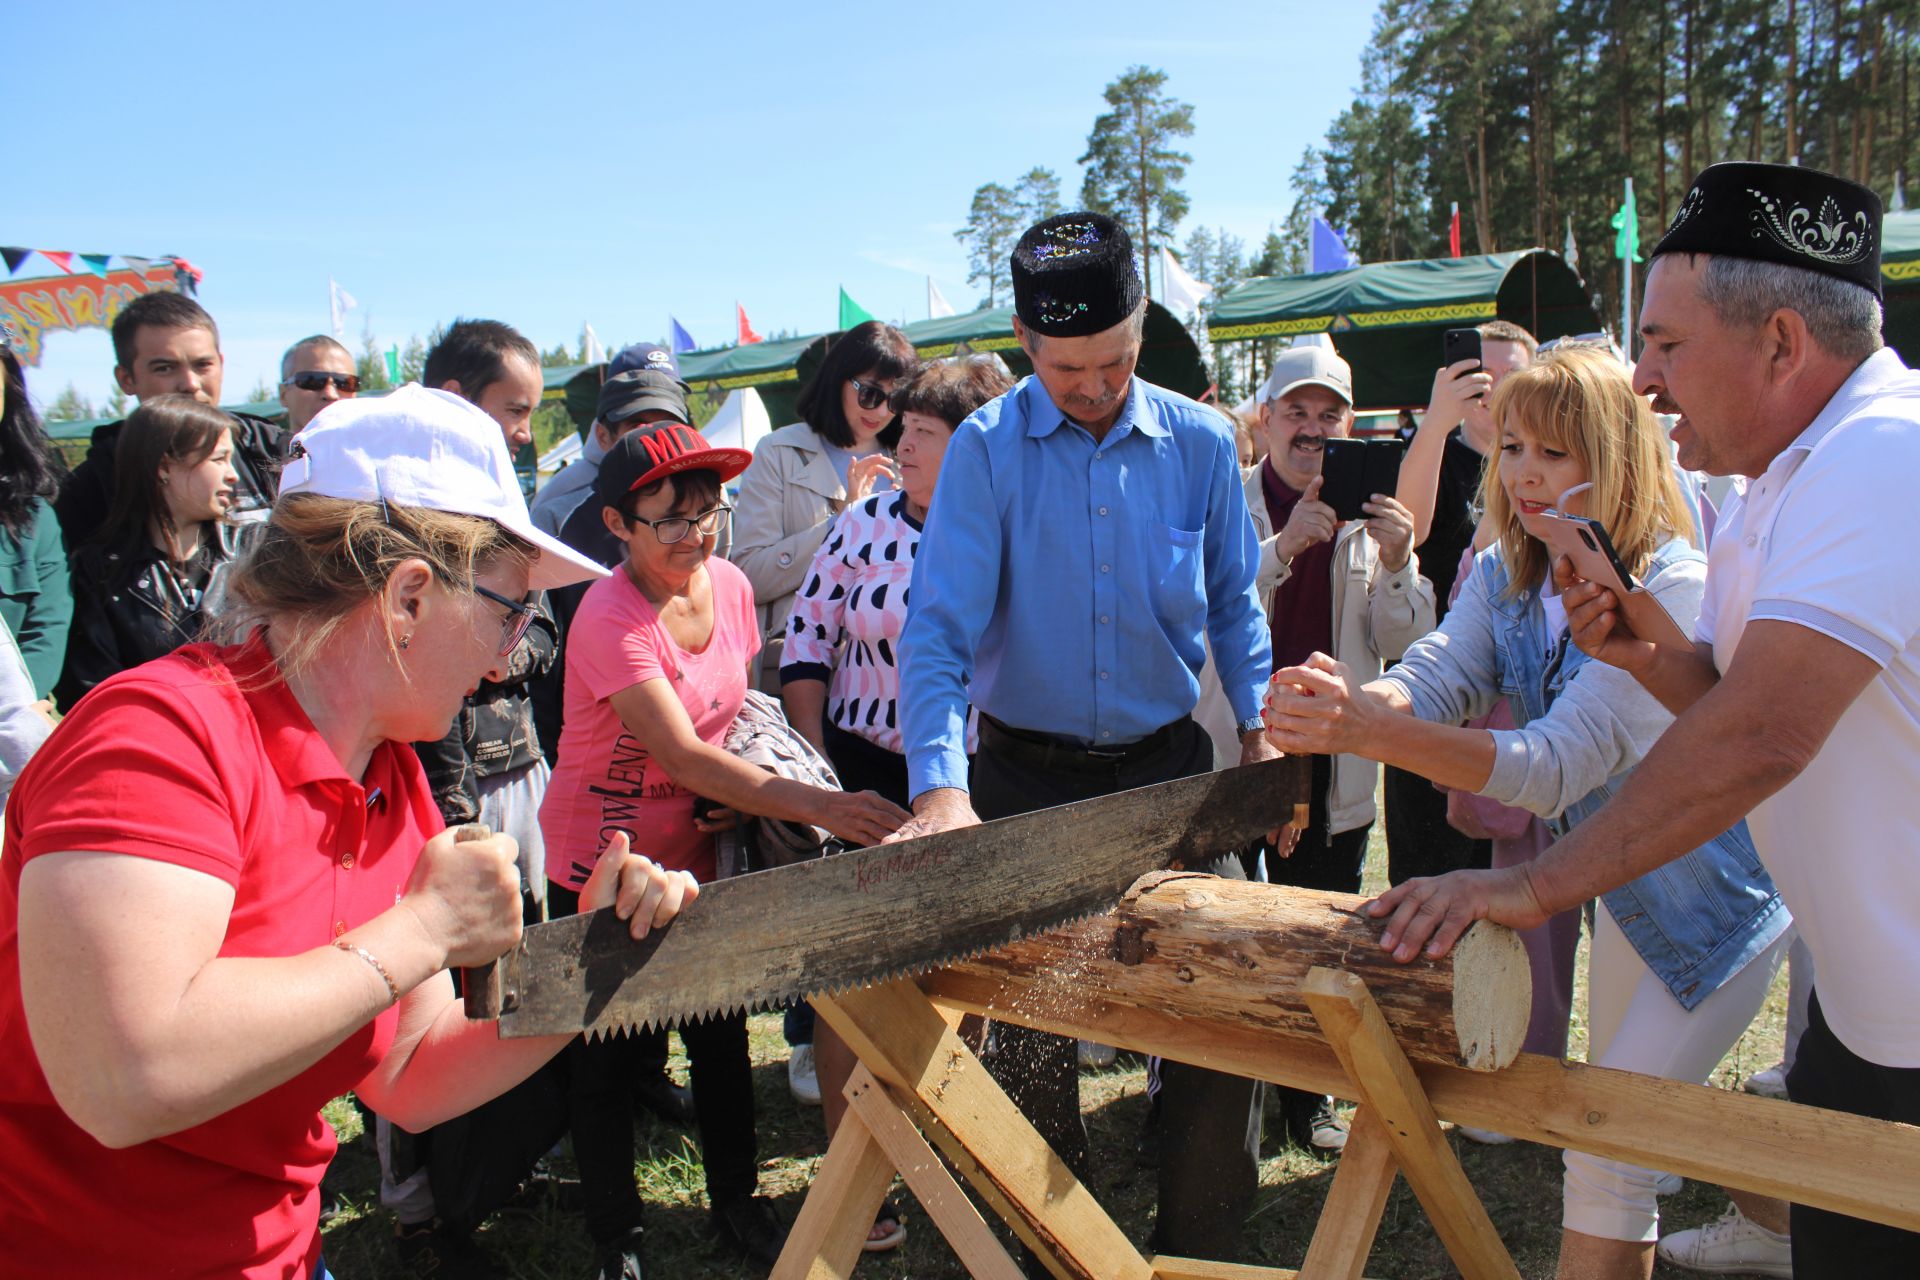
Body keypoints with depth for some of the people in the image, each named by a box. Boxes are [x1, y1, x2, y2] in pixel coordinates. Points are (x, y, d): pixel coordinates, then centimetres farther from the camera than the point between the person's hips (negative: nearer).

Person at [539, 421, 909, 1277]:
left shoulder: (729, 587, -4)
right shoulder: (610, 618, -24)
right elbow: (683, 757, -32)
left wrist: (747, 799, -7)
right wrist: (817, 806, -41)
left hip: (694, 850, 5)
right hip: (601, 859, -5)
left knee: (720, 1029, 12)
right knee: (603, 1048, 8)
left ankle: (737, 1203, 32)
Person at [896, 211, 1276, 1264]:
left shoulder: (1200, 443, 0)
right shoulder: (987, 448, -8)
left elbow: (1234, 602, 10)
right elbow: (937, 628, -17)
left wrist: (1260, 729, -2)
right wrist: (941, 786, -29)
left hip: (1170, 767, 2)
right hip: (1028, 777, -1)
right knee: (1033, 1024, 6)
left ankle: (1202, 1246, 25)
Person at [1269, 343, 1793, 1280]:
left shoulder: (1672, 592, -29)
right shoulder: (1505, 576, -5)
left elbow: (1558, 765, -39)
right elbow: (1431, 680, -20)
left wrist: (1365, 731, -51)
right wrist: (1341, 699, -44)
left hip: (1714, 893, -7)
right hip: (1623, 879, 8)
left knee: (1607, 1146, -6)